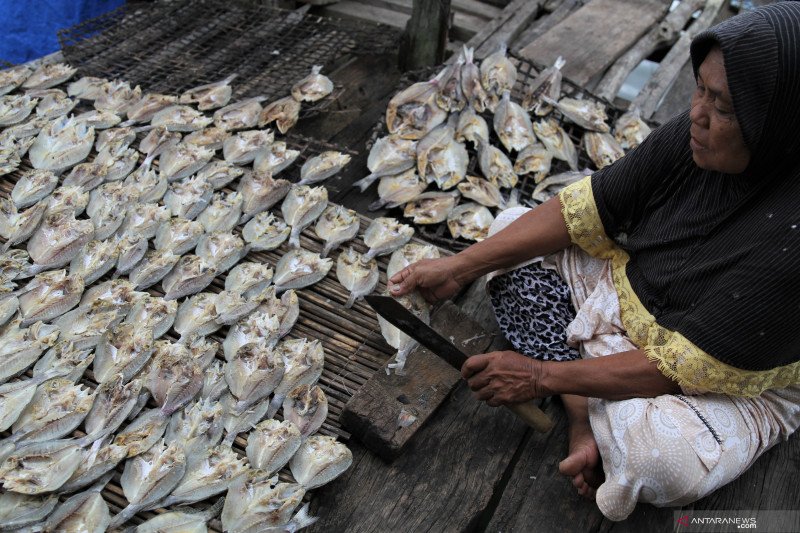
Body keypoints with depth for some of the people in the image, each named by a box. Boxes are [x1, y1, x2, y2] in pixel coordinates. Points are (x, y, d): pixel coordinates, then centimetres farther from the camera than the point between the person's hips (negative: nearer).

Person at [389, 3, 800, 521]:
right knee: (511, 226, -5)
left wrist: (543, 375, -24)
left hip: (736, 382, -7)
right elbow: (583, 210, -12)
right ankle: (584, 422, -12)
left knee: (664, 457, -40)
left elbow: (685, 368, -28)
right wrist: (458, 267, -15)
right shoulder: (695, 136, -17)